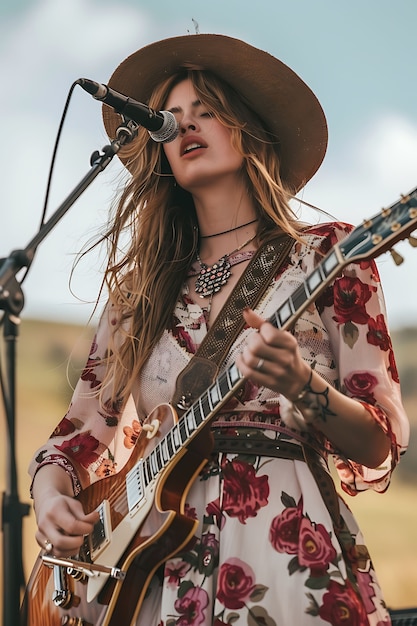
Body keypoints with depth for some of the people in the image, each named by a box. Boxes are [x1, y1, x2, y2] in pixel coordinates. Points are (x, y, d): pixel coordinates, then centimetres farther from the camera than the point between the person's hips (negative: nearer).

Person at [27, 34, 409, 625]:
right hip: (164, 564, 3)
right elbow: (80, 435, 16)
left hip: (286, 550, -3)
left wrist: (304, 388, -19)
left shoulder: (325, 254, 3)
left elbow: (381, 447, -1)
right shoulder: (142, 288, 14)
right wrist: (50, 494, -4)